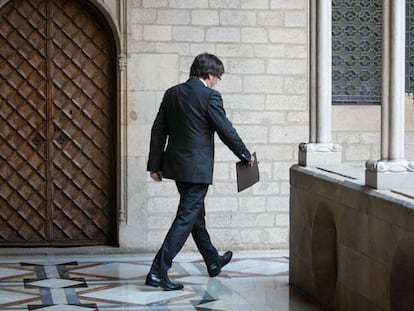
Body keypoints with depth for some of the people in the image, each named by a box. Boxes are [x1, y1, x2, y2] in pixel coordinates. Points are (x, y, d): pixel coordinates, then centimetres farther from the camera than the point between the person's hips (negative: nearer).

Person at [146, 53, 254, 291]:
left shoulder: (172, 93, 7)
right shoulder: (210, 96, -13)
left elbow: (158, 130, 7)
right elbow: (226, 130, -10)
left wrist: (155, 165, 11)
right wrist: (246, 156, 4)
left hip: (176, 164, 8)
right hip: (197, 167, -8)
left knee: (196, 213, 21)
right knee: (186, 218, -5)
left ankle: (213, 262, 37)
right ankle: (158, 271, -10)